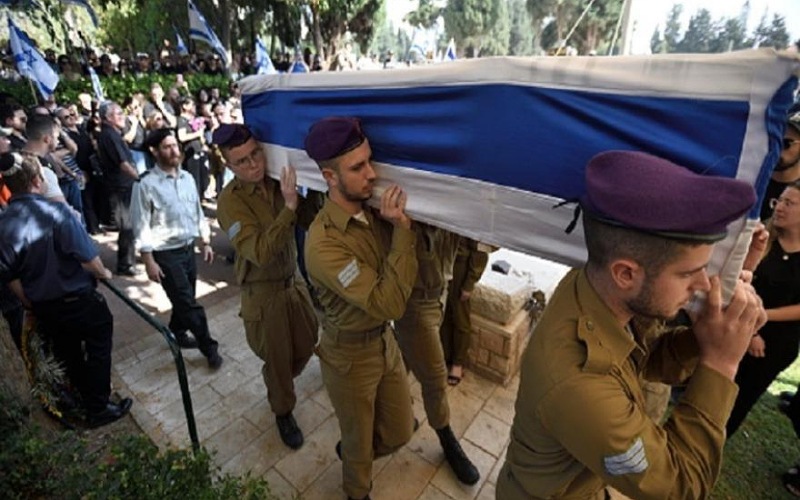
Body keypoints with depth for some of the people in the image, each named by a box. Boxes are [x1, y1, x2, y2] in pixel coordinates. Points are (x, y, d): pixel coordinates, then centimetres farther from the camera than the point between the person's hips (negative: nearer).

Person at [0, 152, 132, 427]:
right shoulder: (56, 211, -22)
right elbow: (87, 255, -23)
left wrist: (29, 302, 16)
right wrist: (103, 273, -3)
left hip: (42, 306, 6)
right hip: (78, 300, -6)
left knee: (66, 355, 23)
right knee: (98, 350, 13)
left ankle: (78, 403, 43)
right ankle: (99, 409, 21)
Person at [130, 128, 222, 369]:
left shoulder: (187, 178, 6)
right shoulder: (146, 184, -12)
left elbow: (198, 212, 13)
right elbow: (141, 225, -11)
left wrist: (205, 242, 11)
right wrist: (148, 260, -13)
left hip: (188, 248, 6)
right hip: (165, 254, -6)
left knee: (184, 300, 18)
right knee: (189, 303, -1)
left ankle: (176, 333, 43)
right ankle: (209, 347, 14)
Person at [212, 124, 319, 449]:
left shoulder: (278, 182, -4)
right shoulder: (230, 201, -21)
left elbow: (309, 217, -3)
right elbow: (260, 252, -31)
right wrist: (289, 206, -35)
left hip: (294, 282, 6)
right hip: (263, 295, -5)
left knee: (307, 344, 20)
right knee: (277, 359, 12)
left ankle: (278, 384, 53)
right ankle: (283, 412, 42)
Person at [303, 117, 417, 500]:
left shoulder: (372, 210, -8)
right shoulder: (323, 243, -30)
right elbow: (389, 304, -31)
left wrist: (399, 225, -15)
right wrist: (402, 229, -32)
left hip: (385, 341, 6)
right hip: (350, 356, -6)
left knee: (399, 432, 24)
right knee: (360, 442, 21)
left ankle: (350, 453, 56)